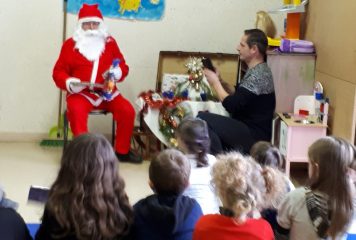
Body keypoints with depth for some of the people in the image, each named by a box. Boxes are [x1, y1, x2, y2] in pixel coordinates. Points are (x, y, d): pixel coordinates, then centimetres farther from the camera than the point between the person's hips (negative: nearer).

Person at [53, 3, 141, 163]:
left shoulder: (109, 42, 9)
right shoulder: (70, 44, 2)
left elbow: (123, 66, 12)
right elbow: (58, 72, 3)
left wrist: (118, 72, -13)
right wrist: (68, 82, -18)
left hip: (107, 91, 3)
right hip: (80, 93, -2)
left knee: (127, 111, -19)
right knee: (76, 112, -35)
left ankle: (122, 151, 1)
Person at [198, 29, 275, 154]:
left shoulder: (258, 75, -18)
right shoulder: (256, 71, 14)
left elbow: (231, 105, -21)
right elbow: (237, 97, 16)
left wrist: (215, 83, -8)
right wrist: (219, 81, 4)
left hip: (254, 135, -10)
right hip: (248, 128, 10)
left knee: (202, 119, -20)